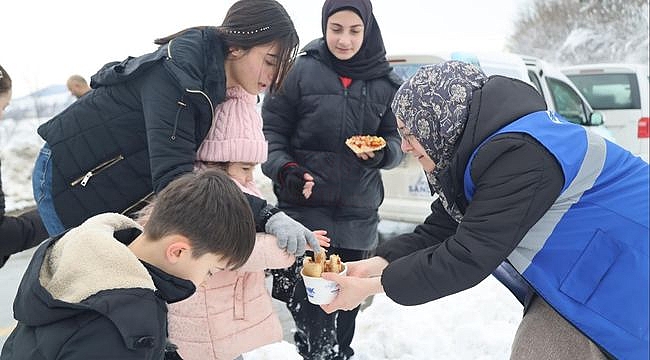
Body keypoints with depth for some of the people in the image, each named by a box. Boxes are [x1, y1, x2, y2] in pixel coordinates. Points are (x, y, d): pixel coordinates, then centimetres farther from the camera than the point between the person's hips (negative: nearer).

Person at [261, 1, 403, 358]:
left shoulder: (385, 83, 5)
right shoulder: (301, 70, -3)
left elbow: (396, 140, 10)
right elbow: (270, 128, 0)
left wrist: (382, 152, -12)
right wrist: (284, 169, -17)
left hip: (357, 217, 3)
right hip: (304, 208, -2)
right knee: (308, 300, -8)